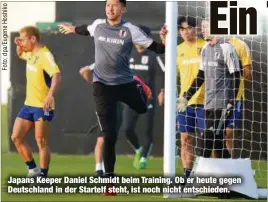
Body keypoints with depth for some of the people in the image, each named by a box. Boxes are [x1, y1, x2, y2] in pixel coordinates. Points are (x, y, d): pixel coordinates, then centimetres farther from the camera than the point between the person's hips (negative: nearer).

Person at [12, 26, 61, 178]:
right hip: (29, 104, 9)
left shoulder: (45, 56, -18)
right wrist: (19, 46, 11)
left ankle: (43, 176, -1)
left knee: (41, 142, -7)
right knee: (16, 137, 6)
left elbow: (56, 75, -33)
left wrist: (51, 95, -49)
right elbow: (20, 54, 35)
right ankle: (33, 169, 16)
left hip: (43, 106, -9)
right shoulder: (31, 54, 10)